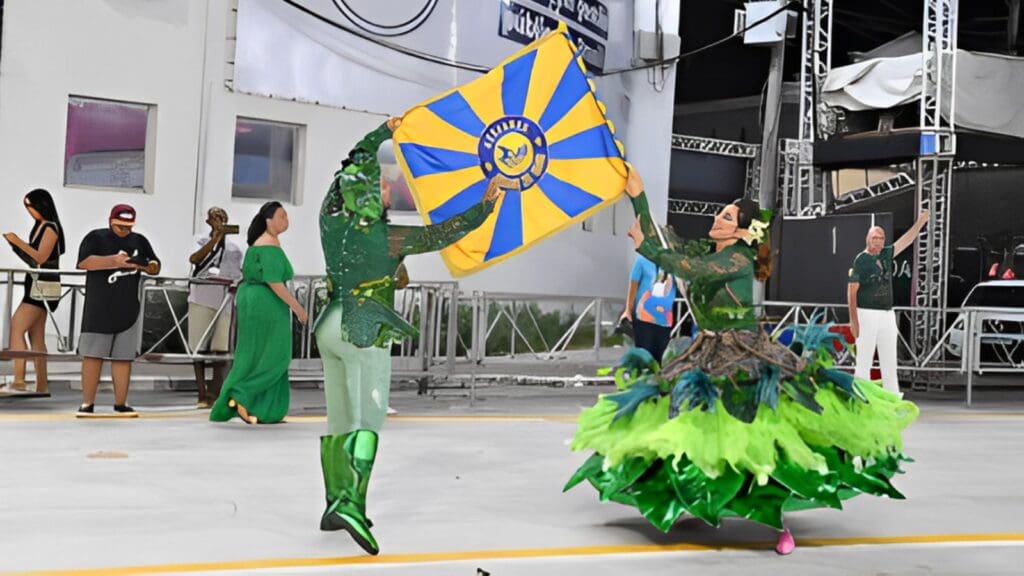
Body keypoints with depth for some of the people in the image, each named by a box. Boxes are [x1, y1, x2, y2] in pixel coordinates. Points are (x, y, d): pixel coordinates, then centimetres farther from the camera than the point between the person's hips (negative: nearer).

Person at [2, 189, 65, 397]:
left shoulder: (50, 228, -9)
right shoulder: (39, 226, 17)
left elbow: (41, 257, -17)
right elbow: (31, 257, 18)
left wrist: (18, 241, -14)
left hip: (44, 286, -9)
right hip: (36, 285, 9)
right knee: (36, 337, 8)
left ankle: (19, 381, -19)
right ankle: (42, 386, 10)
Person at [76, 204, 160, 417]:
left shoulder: (139, 241, 14)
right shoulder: (96, 237, 2)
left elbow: (156, 267, 16)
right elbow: (84, 262, -12)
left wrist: (147, 266, -8)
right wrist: (113, 260, -23)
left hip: (128, 309, 3)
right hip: (99, 308, -3)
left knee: (123, 357, 3)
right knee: (92, 354, -2)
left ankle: (120, 404, 10)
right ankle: (87, 404, 4)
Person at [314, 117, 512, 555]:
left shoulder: (330, 222, 2)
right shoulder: (386, 239, -15)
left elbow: (352, 166, 17)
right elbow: (446, 233, -12)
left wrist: (386, 131, 27)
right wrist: (487, 200, -5)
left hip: (330, 326, 7)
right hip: (365, 333, -7)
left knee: (339, 418, 12)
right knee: (368, 419, -12)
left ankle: (335, 504, 17)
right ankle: (350, 502, -27)